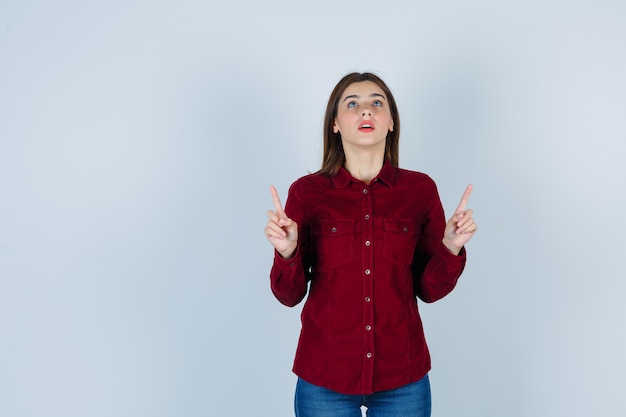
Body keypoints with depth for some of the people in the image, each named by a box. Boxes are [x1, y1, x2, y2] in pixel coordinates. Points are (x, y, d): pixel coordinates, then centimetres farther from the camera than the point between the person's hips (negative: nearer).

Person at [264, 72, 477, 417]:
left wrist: (451, 248, -17)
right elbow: (290, 294, -4)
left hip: (402, 376, 1)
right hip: (324, 376, -1)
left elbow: (430, 289, 0)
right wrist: (286, 252, -22)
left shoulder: (420, 189, -3)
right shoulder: (307, 192, -6)